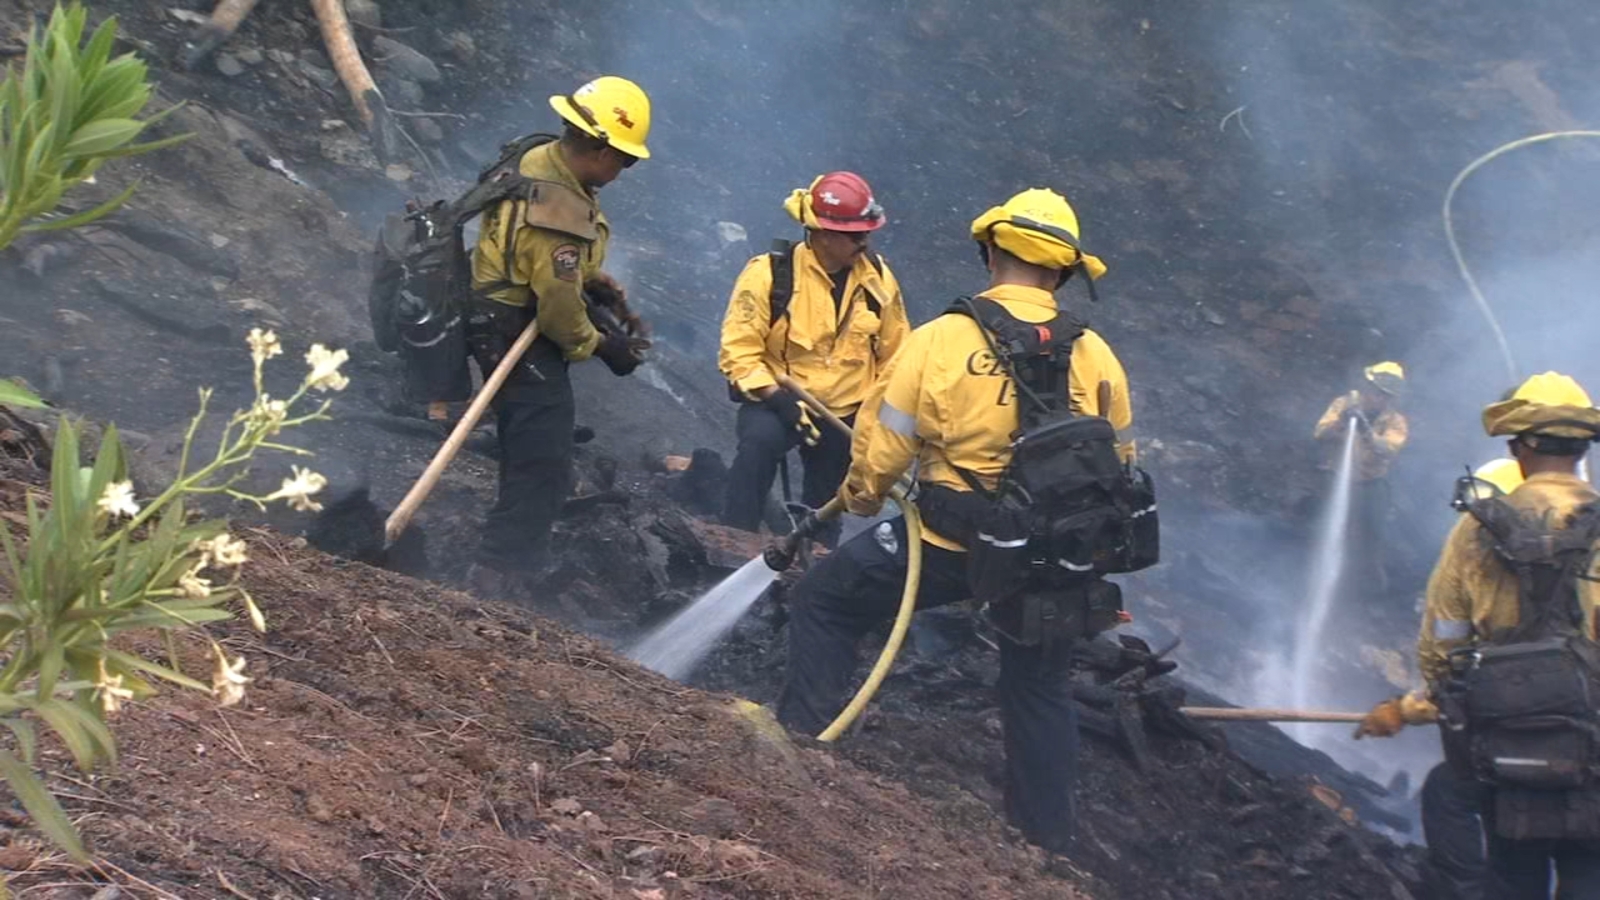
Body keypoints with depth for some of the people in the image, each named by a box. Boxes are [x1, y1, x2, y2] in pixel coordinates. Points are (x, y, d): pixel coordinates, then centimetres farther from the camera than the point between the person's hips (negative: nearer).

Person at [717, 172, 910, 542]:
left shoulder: (877, 277, -5)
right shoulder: (770, 273, -18)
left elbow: (896, 354, 8)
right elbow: (739, 353, -17)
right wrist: (778, 399, -29)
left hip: (846, 413, 4)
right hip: (775, 400, -4)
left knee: (824, 509, 13)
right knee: (760, 440, -35)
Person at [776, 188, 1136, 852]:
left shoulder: (940, 340, -14)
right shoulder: (1096, 357, -4)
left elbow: (880, 448, -8)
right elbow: (1115, 465, 7)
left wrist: (859, 496, 14)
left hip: (950, 544, -3)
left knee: (824, 602, 18)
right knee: (1040, 687, 23)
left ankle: (802, 734, 17)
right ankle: (1046, 835, 30)